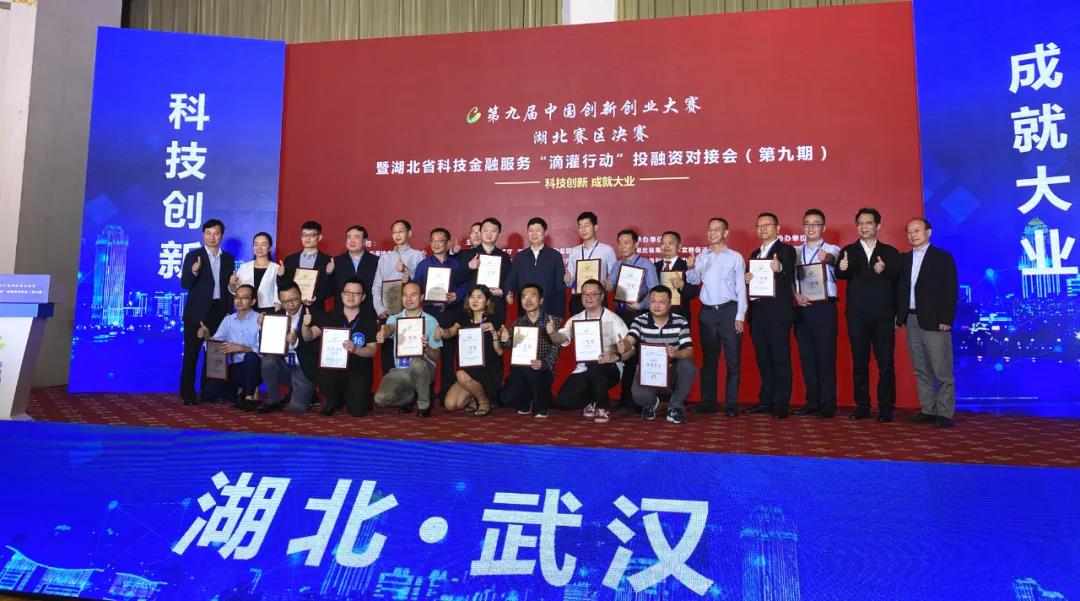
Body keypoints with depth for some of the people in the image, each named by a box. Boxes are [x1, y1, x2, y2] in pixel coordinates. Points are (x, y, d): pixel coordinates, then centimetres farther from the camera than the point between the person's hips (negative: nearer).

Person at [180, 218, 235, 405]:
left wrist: (228, 312, 4)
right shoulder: (193, 256, 0)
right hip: (197, 312, -3)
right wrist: (194, 271, -26)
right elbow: (185, 284, -7)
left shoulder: (228, 259, 10)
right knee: (191, 353, 1)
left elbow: (229, 287, 11)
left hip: (219, 312, 3)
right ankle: (187, 393, 7)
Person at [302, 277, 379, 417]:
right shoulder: (330, 316, 4)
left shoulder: (369, 319, -1)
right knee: (323, 375, -32)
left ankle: (349, 396, 23)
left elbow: (372, 351, -6)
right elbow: (308, 337, -4)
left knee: (357, 411, -17)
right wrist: (305, 325, -26)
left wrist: (355, 349, -26)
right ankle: (334, 400, 4)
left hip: (359, 370, -2)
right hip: (333, 366, 2)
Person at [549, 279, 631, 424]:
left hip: (608, 369, -4)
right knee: (563, 400, -14)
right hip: (583, 370, 4)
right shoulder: (575, 320, 6)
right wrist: (552, 333, -33)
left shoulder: (613, 320, -7)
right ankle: (592, 400, 17)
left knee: (595, 366, -37)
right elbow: (561, 338, -10)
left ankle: (603, 407, -11)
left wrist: (615, 357, -32)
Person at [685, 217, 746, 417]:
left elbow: (741, 288, 0)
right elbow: (694, 281, 1)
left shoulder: (735, 258, 2)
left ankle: (731, 403, 5)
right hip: (707, 312, 3)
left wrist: (740, 316, -6)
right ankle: (708, 401, 14)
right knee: (708, 358, 7)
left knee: (732, 359, -1)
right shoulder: (701, 257, 10)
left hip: (729, 310, -3)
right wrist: (690, 268, -18)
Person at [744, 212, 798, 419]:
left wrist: (779, 268, -41)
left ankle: (781, 404, 2)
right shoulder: (754, 254, 19)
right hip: (757, 313, 7)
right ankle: (766, 400, 19)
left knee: (781, 359, -3)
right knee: (762, 359, 11)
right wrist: (746, 281, -4)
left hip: (778, 313, -6)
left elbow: (790, 276, -19)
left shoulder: (786, 250, -2)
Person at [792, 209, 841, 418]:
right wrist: (796, 295, -12)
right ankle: (812, 402, 16)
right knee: (806, 356, 7)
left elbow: (832, 258, -23)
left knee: (826, 356, -4)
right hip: (801, 307, 4)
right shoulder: (795, 252, 14)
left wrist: (825, 258, -46)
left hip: (824, 307, -4)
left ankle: (828, 404, 3)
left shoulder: (831, 250, 2)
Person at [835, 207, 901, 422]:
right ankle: (862, 407, 14)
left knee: (886, 363, 0)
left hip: (883, 315, 0)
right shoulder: (848, 251, 8)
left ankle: (886, 409, 7)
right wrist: (842, 269, -34)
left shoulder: (890, 252, 9)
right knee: (859, 362, 6)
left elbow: (899, 278, -4)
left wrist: (884, 271, -23)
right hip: (857, 316, 1)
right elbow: (840, 275, -11)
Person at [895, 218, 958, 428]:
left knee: (942, 372, -3)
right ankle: (928, 410, 15)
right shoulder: (904, 259, 14)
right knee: (921, 371, 9)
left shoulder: (942, 257, 0)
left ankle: (944, 414, 2)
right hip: (912, 321, 5)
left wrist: (946, 320, -13)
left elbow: (951, 291, -5)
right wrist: (899, 317, 5)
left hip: (934, 322, -5)